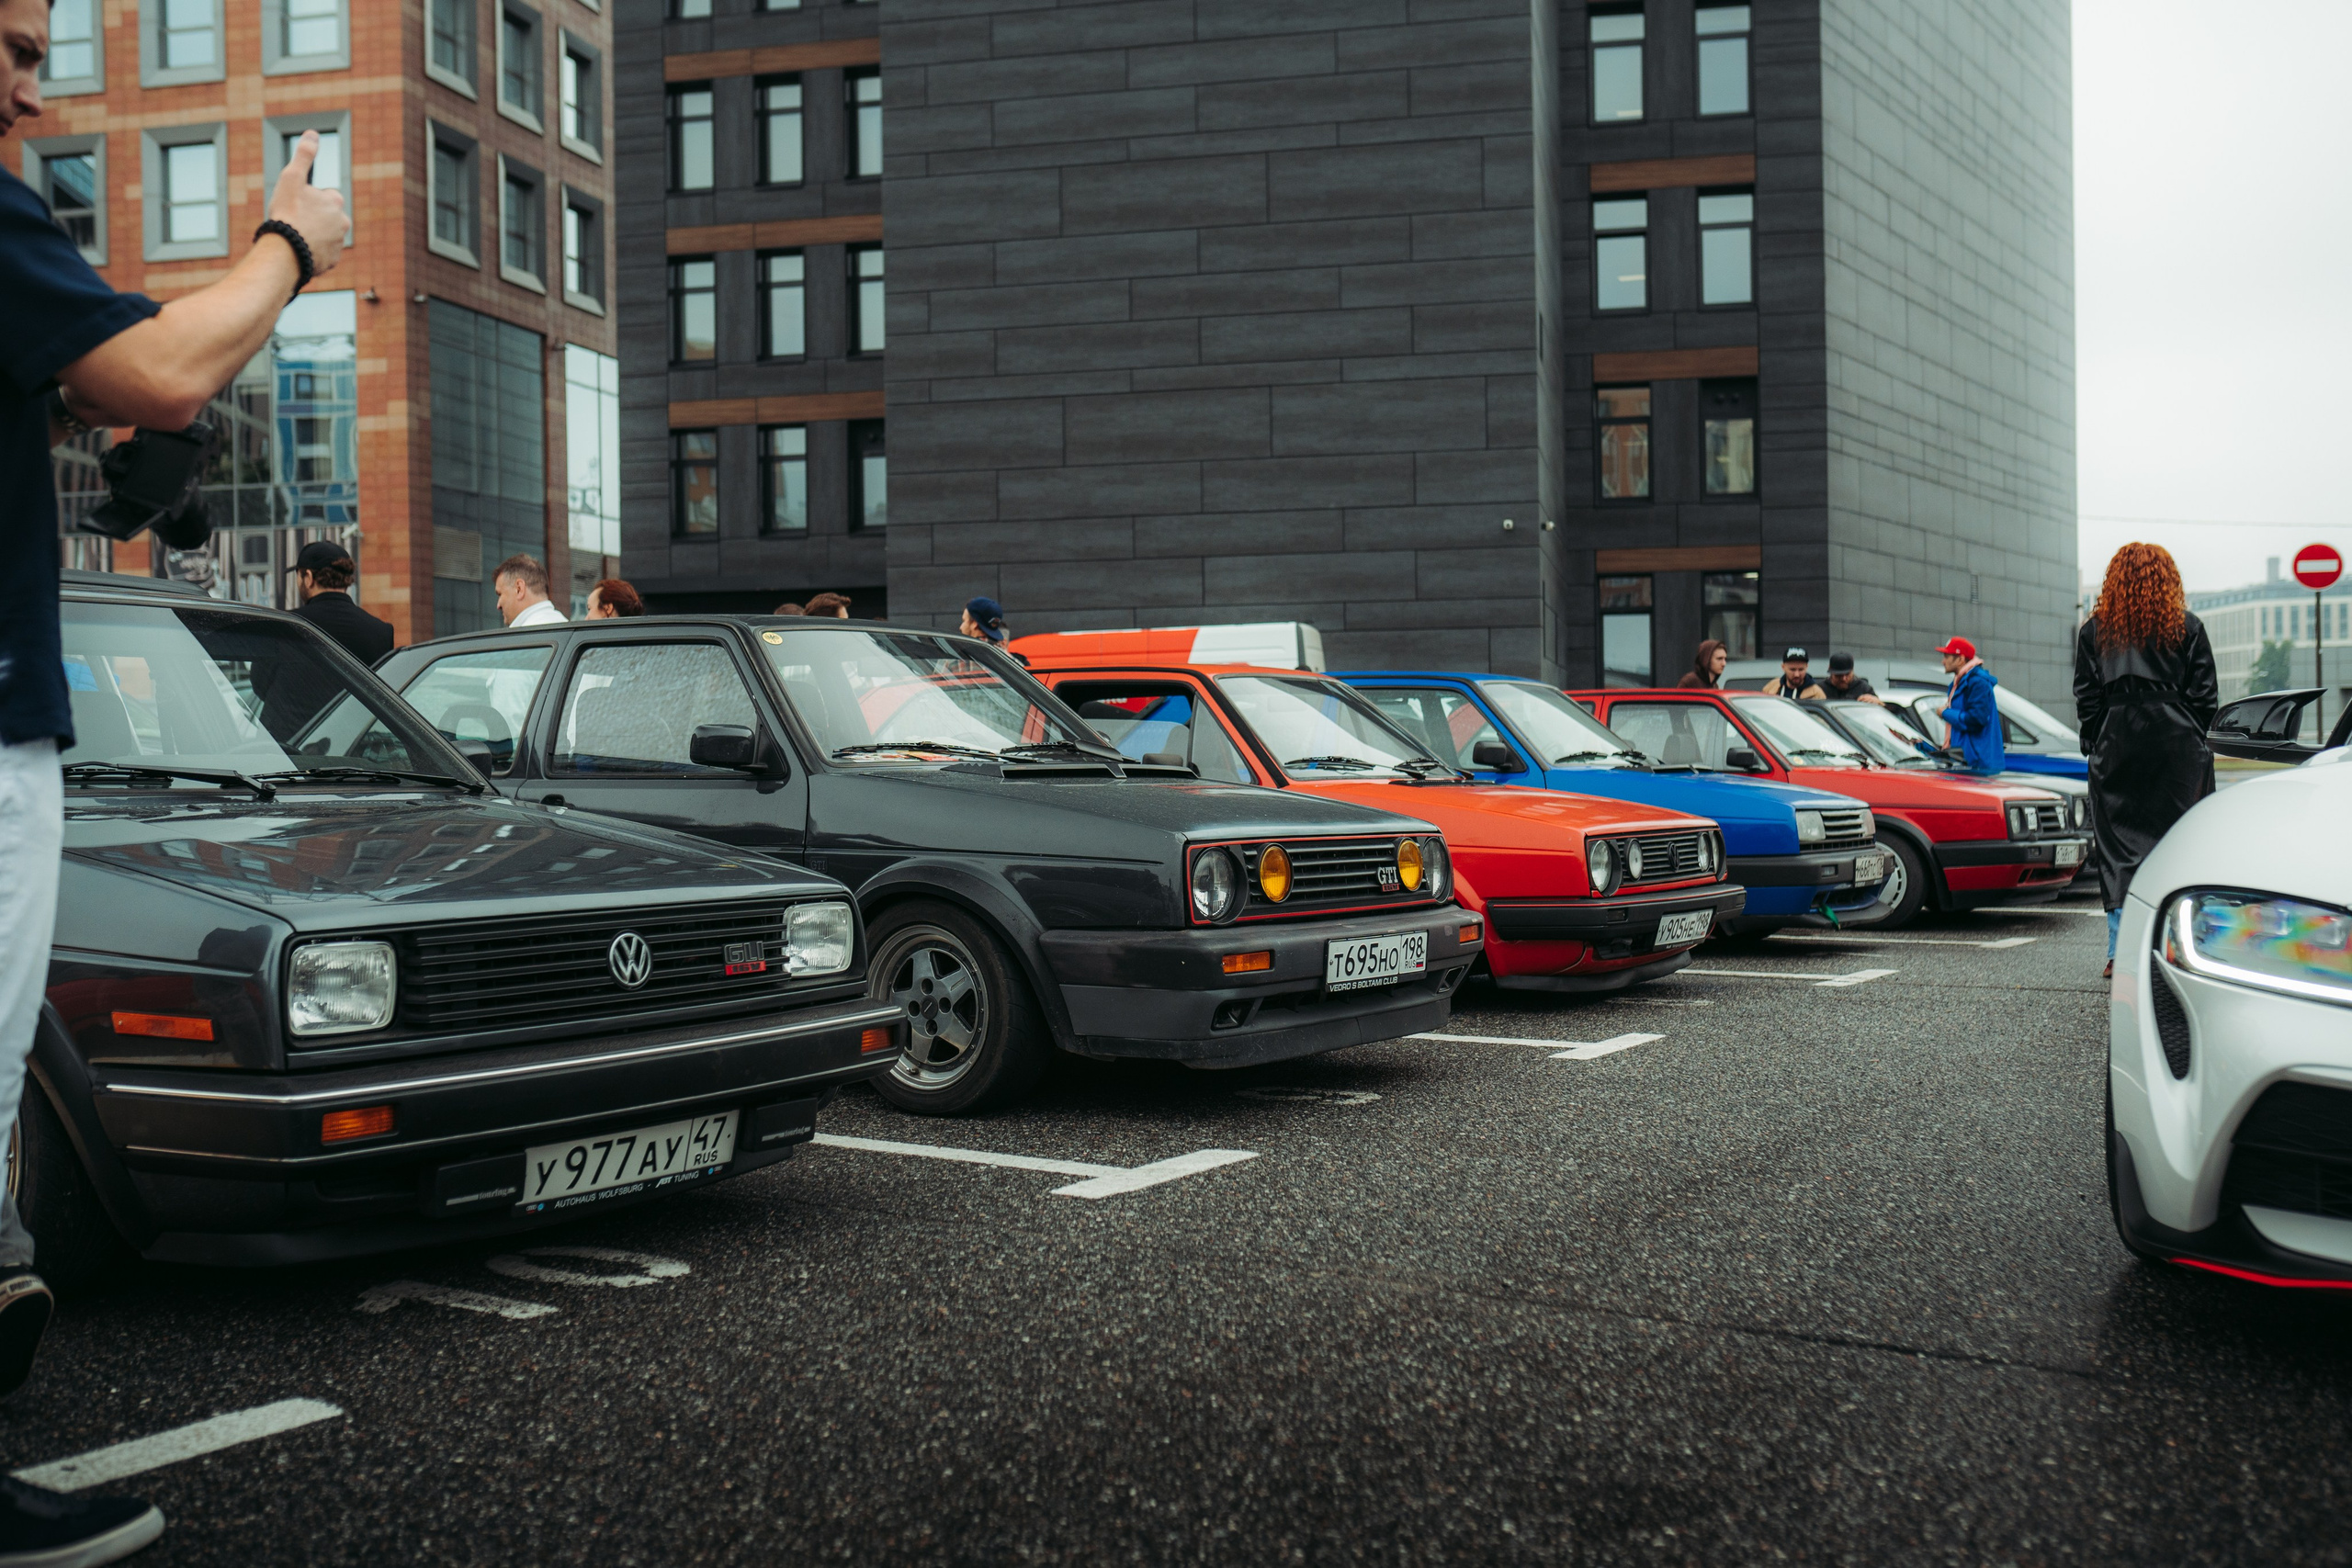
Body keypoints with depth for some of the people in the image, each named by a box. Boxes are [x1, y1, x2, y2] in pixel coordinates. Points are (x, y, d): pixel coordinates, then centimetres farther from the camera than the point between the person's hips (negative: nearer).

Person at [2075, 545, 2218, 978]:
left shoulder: (2094, 630, 6)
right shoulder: (2188, 628, 4)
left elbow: (2086, 697, 4)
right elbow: (2205, 695, 4)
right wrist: (2197, 743, 13)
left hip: (2116, 747, 1)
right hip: (2178, 746, -1)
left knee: (2118, 848, 3)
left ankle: (2120, 952, 0)